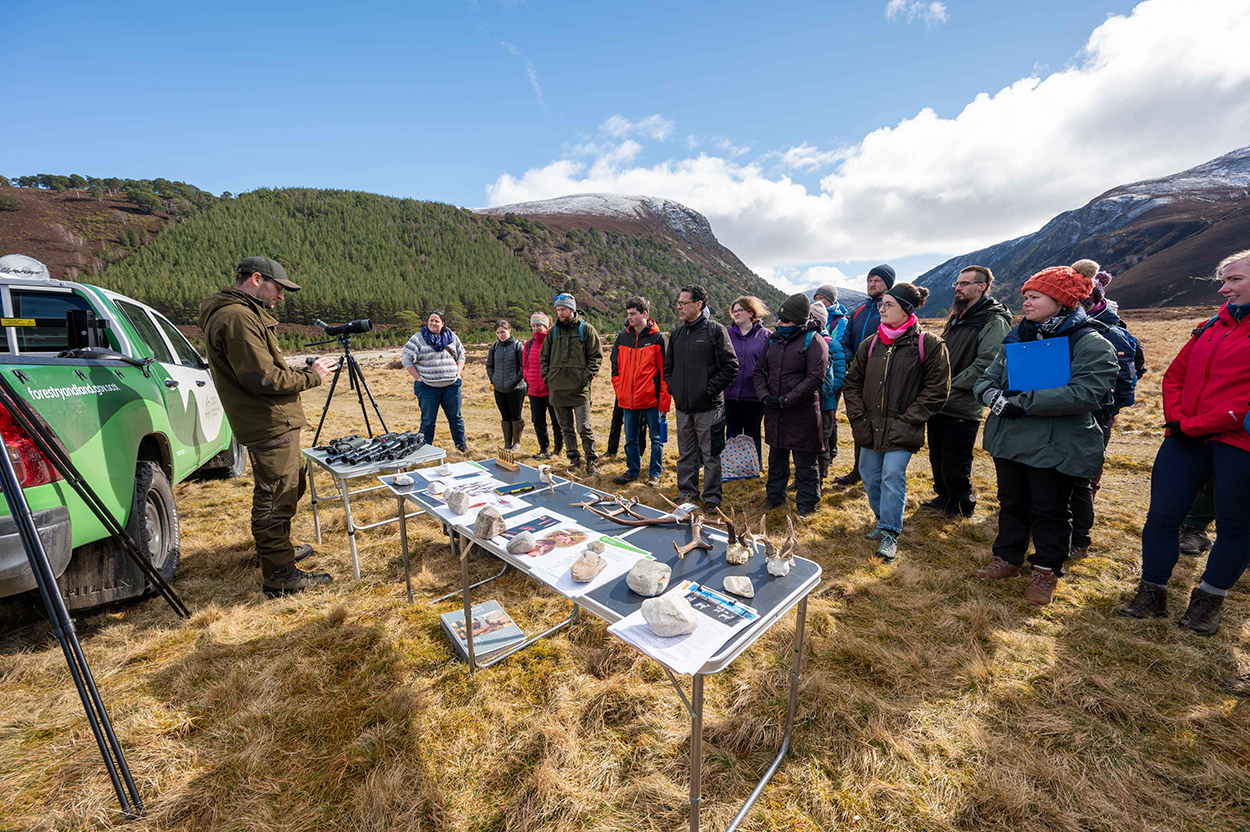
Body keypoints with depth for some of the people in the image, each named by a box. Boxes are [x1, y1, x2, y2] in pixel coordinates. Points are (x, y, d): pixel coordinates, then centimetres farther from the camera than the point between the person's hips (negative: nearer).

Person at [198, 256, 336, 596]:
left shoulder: (244, 313, 18)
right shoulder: (237, 317, -17)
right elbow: (263, 379, -23)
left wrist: (300, 371, 10)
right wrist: (310, 376, -11)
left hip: (271, 422, 11)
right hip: (270, 424, -11)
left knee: (289, 486, 24)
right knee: (277, 497, -3)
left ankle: (276, 548, 40)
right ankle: (280, 575, 8)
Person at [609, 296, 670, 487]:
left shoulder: (658, 338, -6)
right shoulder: (622, 337, 7)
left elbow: (665, 371, -8)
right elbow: (616, 367, 13)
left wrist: (664, 401, -11)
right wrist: (620, 391, 3)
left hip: (651, 399, -4)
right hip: (628, 400, 4)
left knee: (656, 438, 7)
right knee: (631, 438, 14)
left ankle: (655, 474, 21)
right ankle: (632, 471, 29)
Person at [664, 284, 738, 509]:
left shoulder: (715, 330, -6)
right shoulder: (677, 334, 12)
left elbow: (731, 367, -9)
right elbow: (667, 366, 22)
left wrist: (710, 389, -13)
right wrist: (672, 387, 7)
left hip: (708, 406, -5)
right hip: (682, 407, 6)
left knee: (711, 456, 4)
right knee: (686, 455, 14)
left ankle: (711, 499, 17)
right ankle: (687, 494, 28)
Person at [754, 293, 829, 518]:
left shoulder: (813, 341, -9)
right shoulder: (774, 340, 10)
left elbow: (815, 378, -17)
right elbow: (759, 371, 12)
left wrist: (786, 400, -18)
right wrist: (764, 395, -4)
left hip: (802, 413, -6)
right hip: (774, 413, 6)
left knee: (805, 463, 6)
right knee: (776, 459, 19)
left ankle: (806, 505, 23)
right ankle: (775, 497, 36)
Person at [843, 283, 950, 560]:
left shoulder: (929, 344, -6)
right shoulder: (871, 343, 7)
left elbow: (937, 389, -5)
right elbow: (852, 382, 12)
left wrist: (908, 419, -10)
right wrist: (858, 416, 3)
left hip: (901, 431, -5)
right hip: (870, 428, 5)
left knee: (892, 476, -9)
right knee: (870, 476, 10)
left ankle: (890, 533, 6)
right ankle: (884, 521, 31)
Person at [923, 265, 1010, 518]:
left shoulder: (994, 321, -11)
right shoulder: (957, 317, 16)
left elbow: (985, 364, -21)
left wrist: (951, 387, -20)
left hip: (963, 407, -8)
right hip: (939, 403, 8)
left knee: (954, 461, 1)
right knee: (937, 457, 17)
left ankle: (964, 505, 22)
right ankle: (944, 497, 34)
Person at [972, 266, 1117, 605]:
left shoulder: (1091, 344, -10)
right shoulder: (1017, 338, 9)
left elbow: (1084, 394, -23)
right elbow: (986, 380, 5)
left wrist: (1024, 401, -24)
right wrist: (996, 397, -17)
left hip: (1056, 446, -5)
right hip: (1008, 439, 5)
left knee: (1050, 511, 10)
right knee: (1011, 502, 18)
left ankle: (1047, 569, 29)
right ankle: (1008, 557, 34)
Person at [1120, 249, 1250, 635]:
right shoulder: (1211, 327, 12)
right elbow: (1174, 376, 15)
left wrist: (1195, 425, -16)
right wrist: (1174, 419, 1)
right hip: (1186, 440, 5)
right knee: (1162, 516, 4)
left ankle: (1208, 601, 26)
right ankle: (1152, 595, 15)